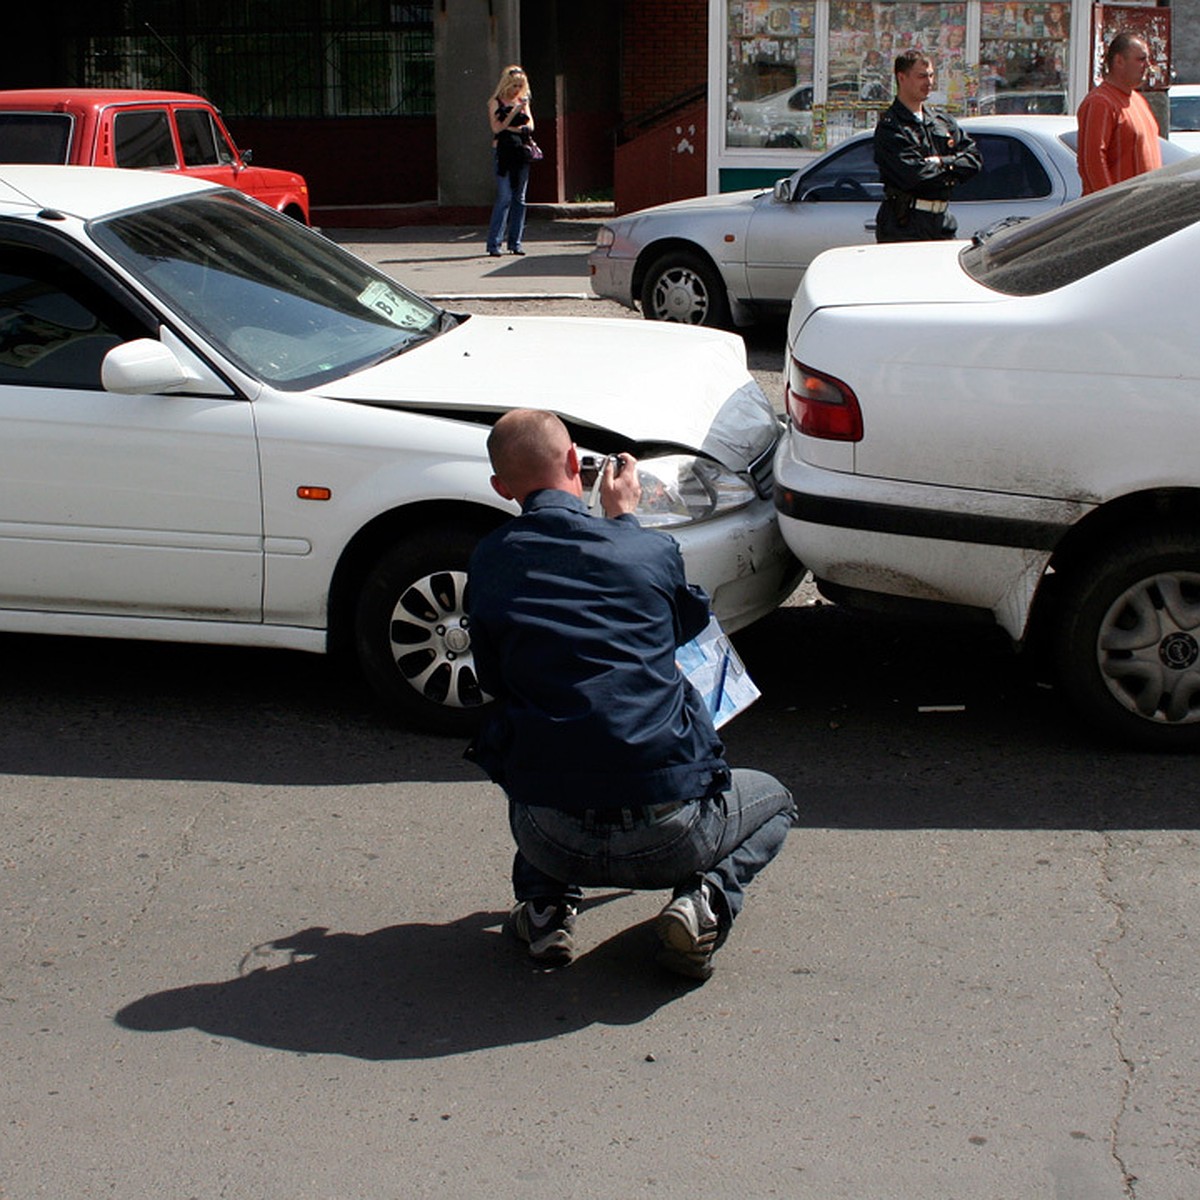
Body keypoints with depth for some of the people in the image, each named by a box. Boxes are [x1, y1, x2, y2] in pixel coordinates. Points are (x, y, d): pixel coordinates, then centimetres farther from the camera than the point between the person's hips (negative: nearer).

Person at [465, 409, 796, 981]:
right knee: (774, 801, 31)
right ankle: (706, 898, 2)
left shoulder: (489, 562, 1)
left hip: (556, 841, 2)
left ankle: (545, 906, 16)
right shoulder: (653, 550, -1)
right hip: (669, 835, -2)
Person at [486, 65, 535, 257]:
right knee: (504, 197, -12)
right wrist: (514, 112, -14)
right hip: (503, 151, -5)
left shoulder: (523, 101, 15)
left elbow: (530, 126, 7)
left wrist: (511, 127, -9)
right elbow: (496, 128, -8)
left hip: (521, 151, 5)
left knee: (519, 198, 4)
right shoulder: (496, 102, 2)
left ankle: (515, 242, 10)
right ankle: (493, 244, -10)